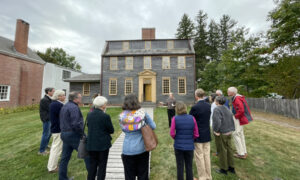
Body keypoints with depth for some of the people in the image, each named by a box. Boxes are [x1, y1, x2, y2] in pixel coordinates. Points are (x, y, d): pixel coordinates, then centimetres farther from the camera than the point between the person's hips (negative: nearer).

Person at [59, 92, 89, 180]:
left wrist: (64, 132, 19)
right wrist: (82, 133, -14)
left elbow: (64, 122, 17)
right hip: (74, 135, -9)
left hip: (64, 134, 9)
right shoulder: (74, 107, -19)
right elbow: (76, 124, -26)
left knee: (65, 157, 16)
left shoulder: (64, 107, 13)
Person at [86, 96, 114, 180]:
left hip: (91, 144, 6)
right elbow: (111, 130, -11)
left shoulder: (89, 115, -2)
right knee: (102, 166, 11)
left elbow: (89, 127, 11)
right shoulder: (105, 116, -20)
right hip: (103, 145, -5)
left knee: (92, 165, 19)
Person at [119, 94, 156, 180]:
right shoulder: (142, 113, -11)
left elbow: (123, 129, 7)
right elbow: (153, 126, -4)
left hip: (128, 150, 1)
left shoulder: (122, 116, -7)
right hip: (142, 149, 0)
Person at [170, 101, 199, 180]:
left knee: (180, 167, 15)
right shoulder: (192, 118, -9)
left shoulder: (175, 119, -14)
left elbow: (172, 133, -11)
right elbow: (196, 134, -5)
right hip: (190, 146, 1)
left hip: (178, 146, -1)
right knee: (189, 167, 19)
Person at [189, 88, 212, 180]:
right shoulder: (209, 105, -1)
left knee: (199, 157, 9)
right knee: (207, 156, 18)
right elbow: (208, 118, 8)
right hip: (207, 135, 6)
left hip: (198, 136, -6)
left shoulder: (195, 107, -21)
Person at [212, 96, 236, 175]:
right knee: (229, 149, 18)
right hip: (228, 132, 8)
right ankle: (231, 167, 33)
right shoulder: (227, 109, 6)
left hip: (221, 133, -8)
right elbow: (232, 120, 10)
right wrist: (231, 130, 16)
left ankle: (224, 169, 22)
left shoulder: (217, 109, -20)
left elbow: (217, 121, -31)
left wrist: (216, 131, -18)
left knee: (222, 151, 7)